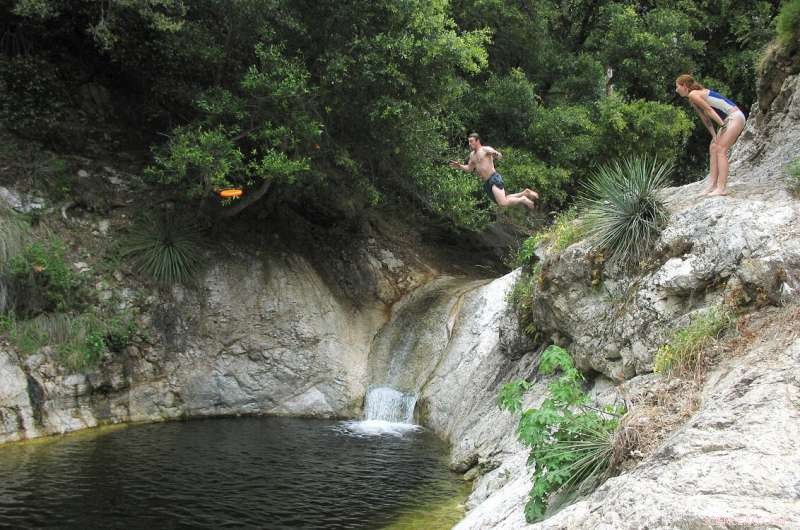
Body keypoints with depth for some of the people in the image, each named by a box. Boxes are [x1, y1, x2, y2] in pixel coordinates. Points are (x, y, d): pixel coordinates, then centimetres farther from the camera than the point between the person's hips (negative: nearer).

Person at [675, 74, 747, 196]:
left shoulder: (693, 95, -11)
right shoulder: (693, 100, 15)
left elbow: (709, 110, -15)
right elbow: (706, 119, 13)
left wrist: (722, 124, -14)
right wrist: (714, 136, 7)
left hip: (735, 117, -10)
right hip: (727, 120, 10)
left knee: (720, 150, -14)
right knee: (713, 148, 9)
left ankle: (721, 188, -18)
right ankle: (712, 185, 10)